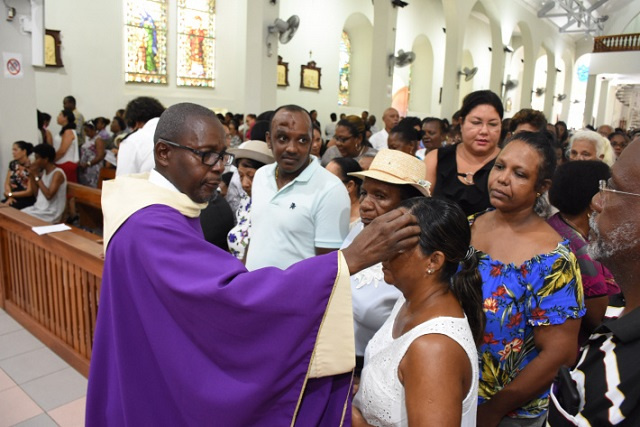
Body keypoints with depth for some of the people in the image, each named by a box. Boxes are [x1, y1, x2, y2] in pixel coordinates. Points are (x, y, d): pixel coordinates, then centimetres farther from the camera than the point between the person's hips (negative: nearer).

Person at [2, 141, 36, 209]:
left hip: (26, 200, -6)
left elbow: (29, 192, -9)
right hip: (13, 199, 6)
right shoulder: (13, 164, 9)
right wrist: (9, 197, -6)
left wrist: (10, 194, -3)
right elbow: (7, 183, 11)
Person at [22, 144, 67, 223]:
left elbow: (49, 195, -26)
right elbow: (36, 191, 16)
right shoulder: (44, 171, 9)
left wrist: (37, 176, -21)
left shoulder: (57, 173, -18)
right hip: (39, 208, 8)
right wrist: (31, 175, 3)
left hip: (51, 213, -8)